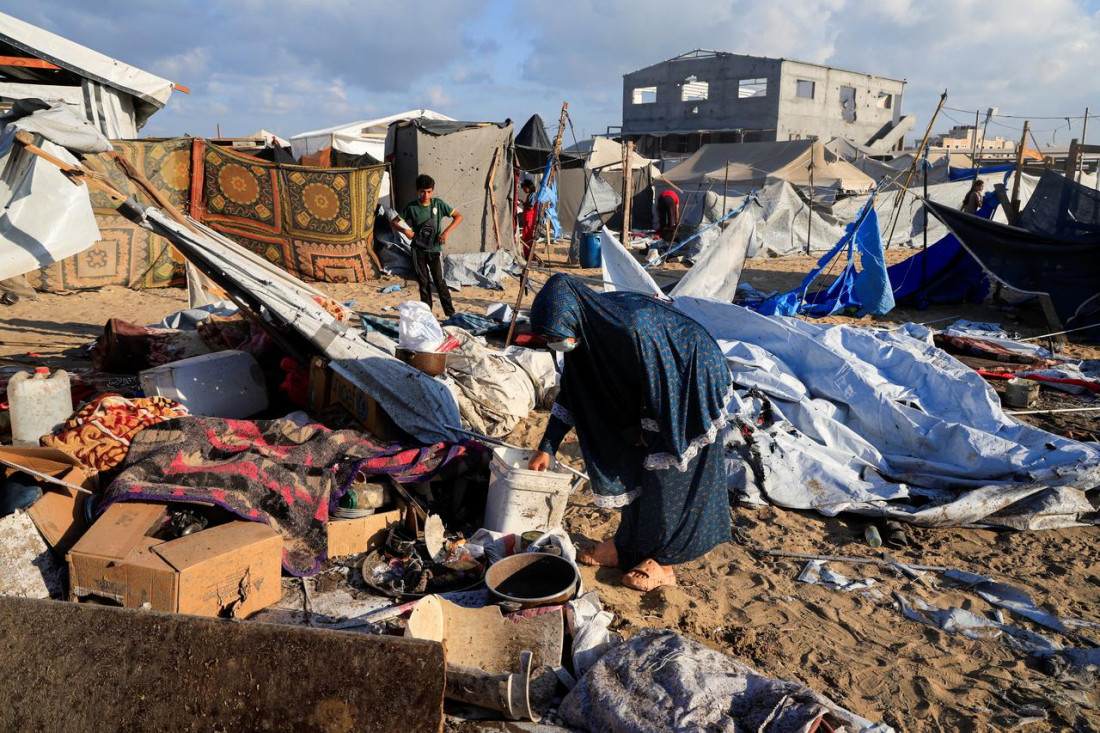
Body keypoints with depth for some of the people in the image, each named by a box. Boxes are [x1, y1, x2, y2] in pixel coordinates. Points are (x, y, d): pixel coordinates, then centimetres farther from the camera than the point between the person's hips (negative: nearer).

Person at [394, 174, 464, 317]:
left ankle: (450, 313, 4)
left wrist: (446, 232, -14)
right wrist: (405, 230, -15)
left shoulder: (438, 204, -4)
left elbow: (458, 217, -2)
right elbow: (395, 222, 5)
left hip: (435, 249, -1)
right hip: (418, 250, 1)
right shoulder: (411, 207, -2)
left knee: (439, 281, -2)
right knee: (423, 283, 8)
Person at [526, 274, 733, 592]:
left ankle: (663, 561, 14)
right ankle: (628, 545, 26)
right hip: (652, 390, 8)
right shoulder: (588, 323, -13)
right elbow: (571, 391, -3)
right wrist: (547, 447, 0)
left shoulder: (633, 330, -39)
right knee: (634, 465, 11)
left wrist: (649, 434, -11)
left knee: (667, 473, -1)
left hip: (693, 389, -7)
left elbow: (661, 390, -26)